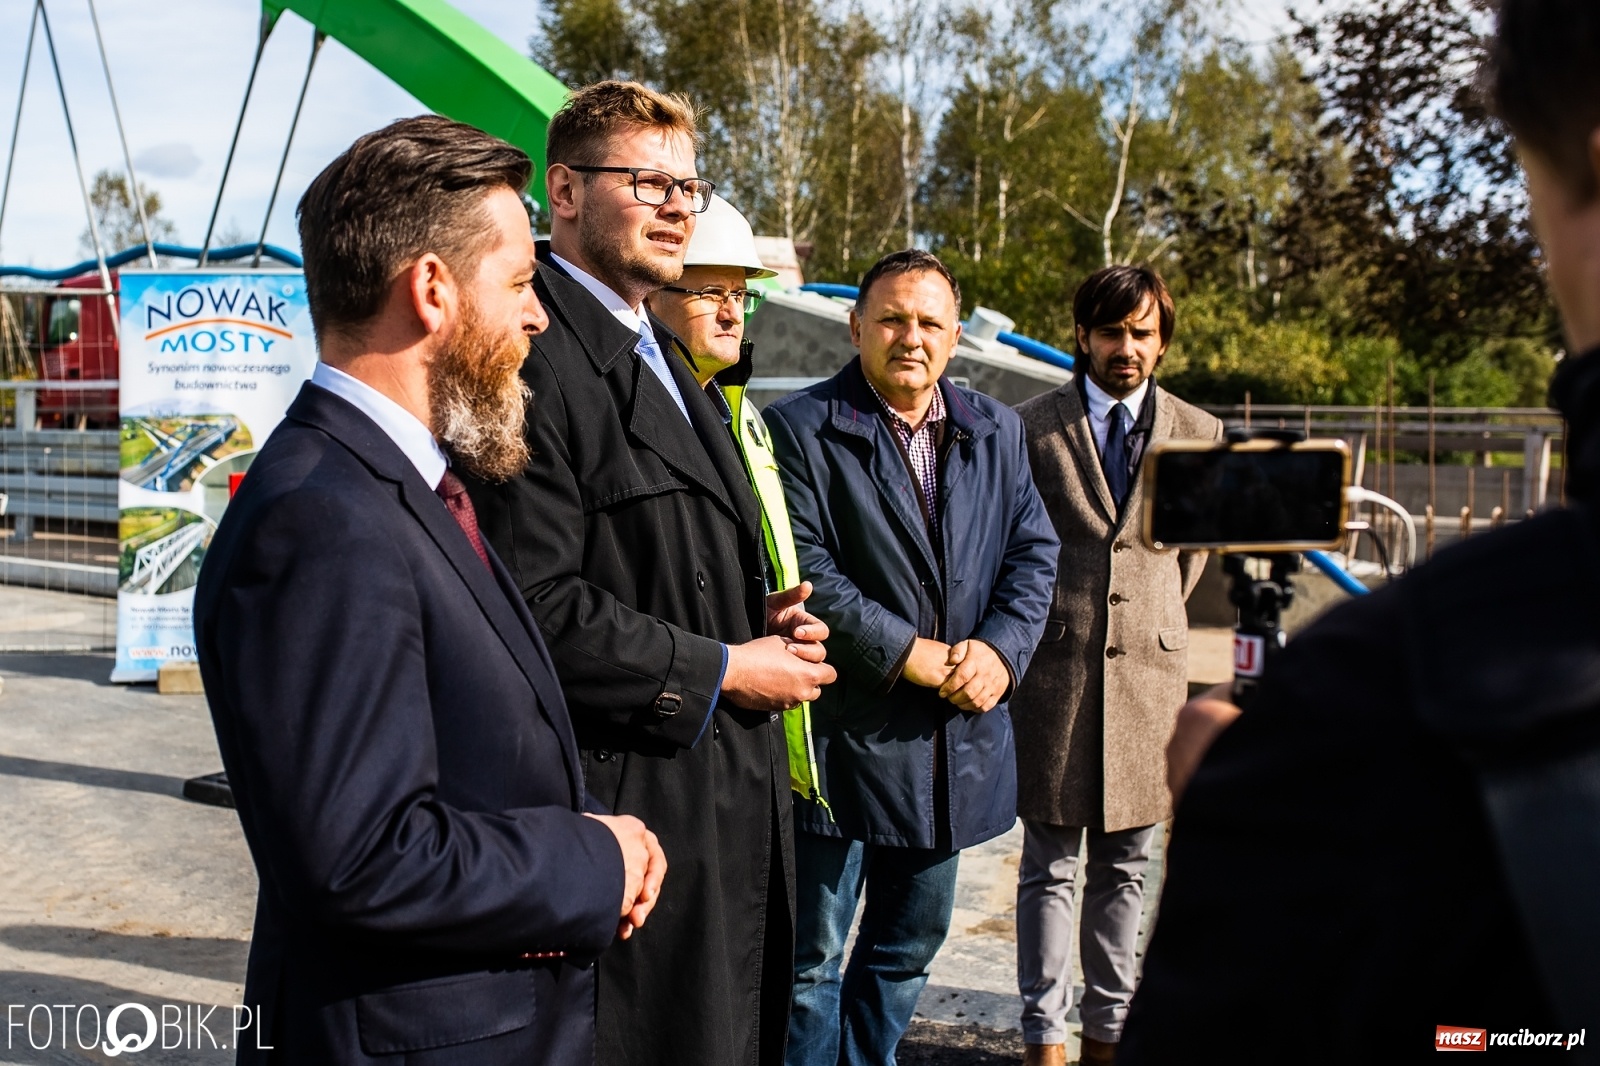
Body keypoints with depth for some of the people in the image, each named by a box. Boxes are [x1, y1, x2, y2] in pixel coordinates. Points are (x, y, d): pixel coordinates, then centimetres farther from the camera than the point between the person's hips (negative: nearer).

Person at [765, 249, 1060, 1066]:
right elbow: (804, 570, -15)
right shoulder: (801, 428, -7)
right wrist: (910, 655, -17)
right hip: (846, 728, -5)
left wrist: (1000, 648, -9)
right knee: (814, 956, 5)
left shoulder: (996, 431, 10)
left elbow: (1033, 552, 8)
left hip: (958, 736, 6)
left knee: (909, 944, 19)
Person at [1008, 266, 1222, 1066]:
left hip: (1148, 670, 3)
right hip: (1055, 668, -2)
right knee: (1050, 865, 4)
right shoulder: (1031, 426, -1)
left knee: (1124, 866, 11)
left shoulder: (1198, 433, 7)